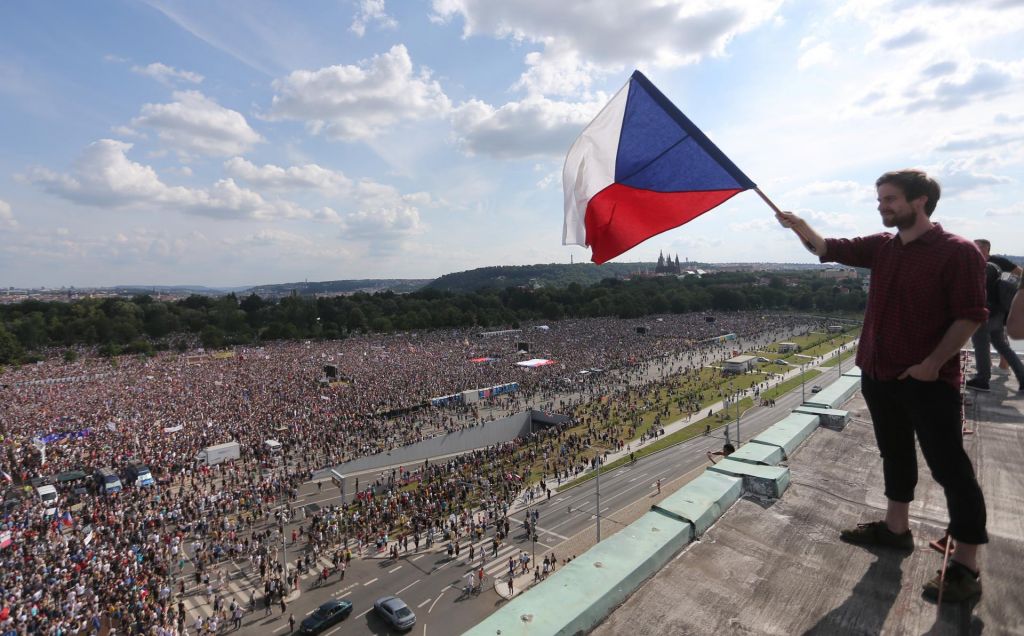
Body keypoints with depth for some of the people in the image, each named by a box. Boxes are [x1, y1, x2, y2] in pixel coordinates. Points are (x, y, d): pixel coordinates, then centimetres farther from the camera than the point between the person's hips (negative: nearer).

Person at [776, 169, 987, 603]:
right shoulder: (881, 246, 6)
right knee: (895, 455, 19)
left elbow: (970, 316, -13)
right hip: (880, 375, 7)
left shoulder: (957, 252, -12)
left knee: (950, 468, 1)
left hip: (929, 381, -7)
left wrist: (933, 364, -17)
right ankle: (896, 528, 35)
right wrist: (799, 225, -10)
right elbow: (828, 249, 7)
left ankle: (966, 568, 13)